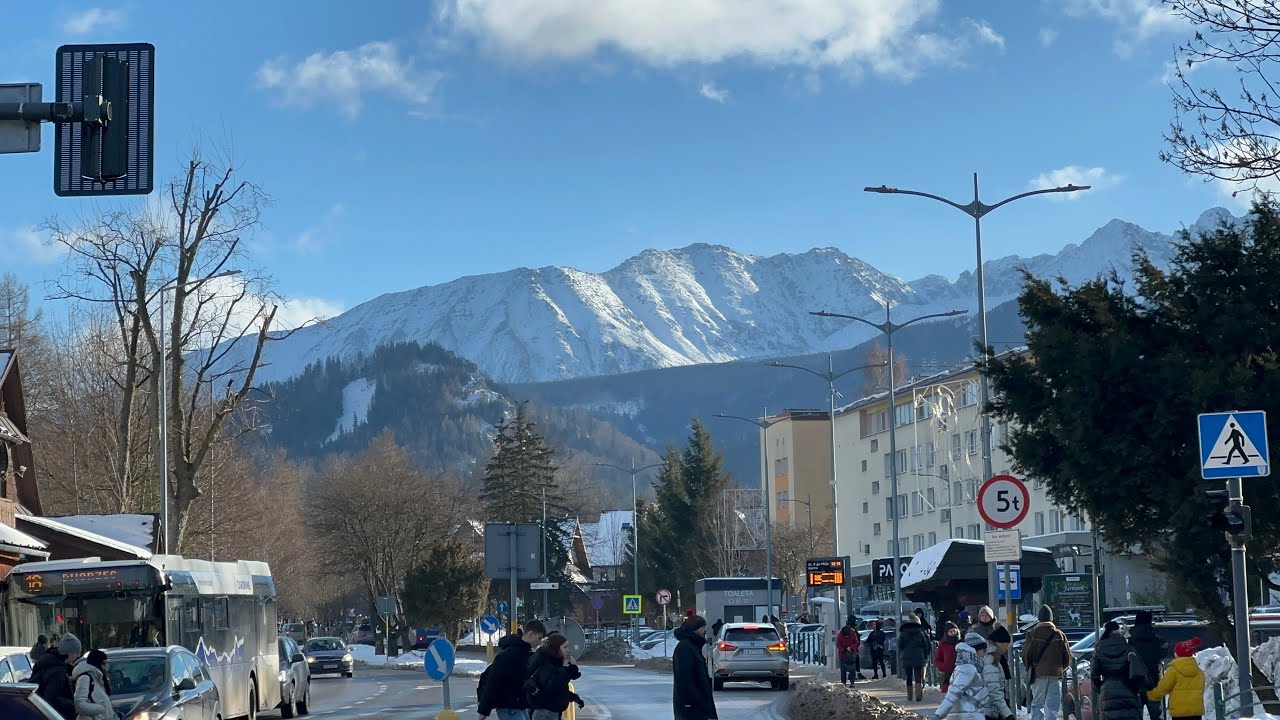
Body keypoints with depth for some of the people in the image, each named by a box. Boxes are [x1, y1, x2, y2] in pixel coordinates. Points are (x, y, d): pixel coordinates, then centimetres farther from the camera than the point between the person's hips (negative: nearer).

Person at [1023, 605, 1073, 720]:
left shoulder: (1032, 634, 0)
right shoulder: (1059, 635, 3)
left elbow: (1025, 655, -1)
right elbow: (1067, 657, 6)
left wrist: (1030, 669, 15)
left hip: (1038, 673, 0)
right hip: (1055, 675, 0)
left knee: (1037, 704, 7)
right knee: (1052, 706, 2)